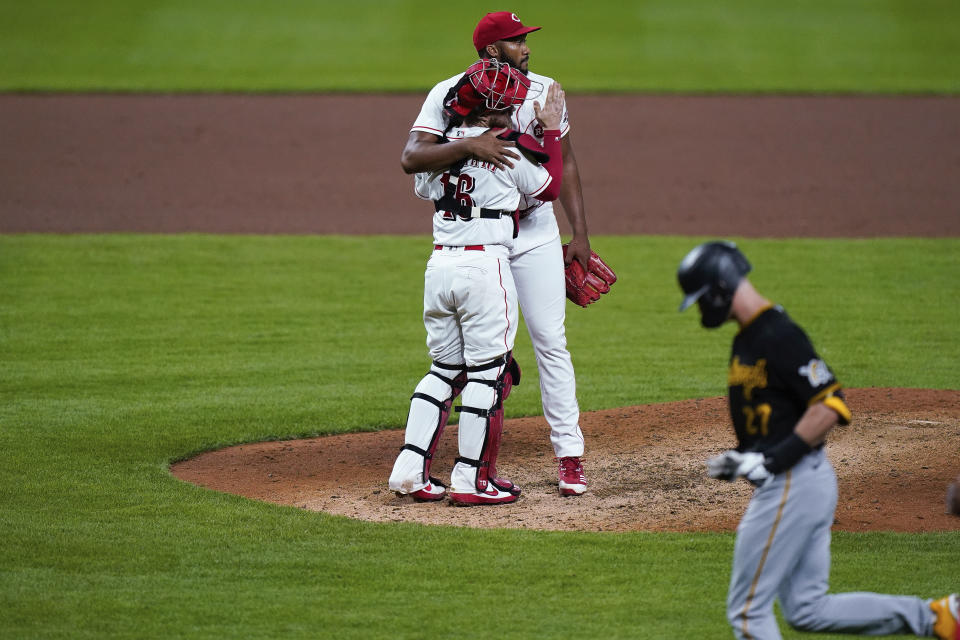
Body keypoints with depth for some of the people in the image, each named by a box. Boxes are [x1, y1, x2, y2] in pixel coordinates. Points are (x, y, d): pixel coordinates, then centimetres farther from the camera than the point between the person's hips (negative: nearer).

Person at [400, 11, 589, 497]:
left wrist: (580, 234, 5)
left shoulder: (543, 90, 4)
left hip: (536, 233, 2)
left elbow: (565, 161, 10)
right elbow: (411, 157, -20)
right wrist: (468, 145, -35)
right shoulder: (448, 95, -8)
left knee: (551, 340, -3)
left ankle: (569, 456, 0)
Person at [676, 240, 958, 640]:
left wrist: (772, 459, -23)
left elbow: (830, 406, -24)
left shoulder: (775, 335, -17)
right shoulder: (748, 337, 15)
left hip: (793, 483, -11)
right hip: (803, 483, 11)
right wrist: (739, 458, 11)